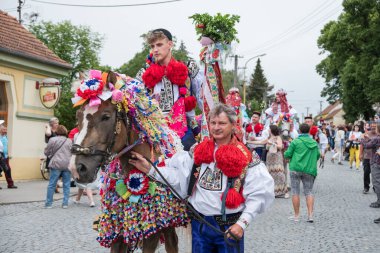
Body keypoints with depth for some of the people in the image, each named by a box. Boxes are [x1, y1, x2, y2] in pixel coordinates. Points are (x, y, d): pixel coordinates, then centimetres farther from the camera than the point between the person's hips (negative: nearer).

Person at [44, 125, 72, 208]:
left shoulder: (52, 140, -1)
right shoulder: (70, 141, 7)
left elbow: (46, 152, 3)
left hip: (56, 164, -2)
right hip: (67, 165, 2)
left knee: (51, 184, 4)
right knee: (66, 185, 8)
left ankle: (48, 203, 7)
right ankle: (65, 203, 7)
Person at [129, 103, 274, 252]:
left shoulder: (245, 158, -8)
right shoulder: (197, 152, 4)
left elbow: (259, 194, -10)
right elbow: (177, 174, 0)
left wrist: (242, 223, -16)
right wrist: (149, 169, -10)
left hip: (230, 227, -3)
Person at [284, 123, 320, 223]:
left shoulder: (295, 142, -5)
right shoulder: (314, 143, 8)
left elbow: (287, 154, -4)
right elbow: (318, 155, 17)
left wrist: (285, 153, 19)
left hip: (296, 168, -3)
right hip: (310, 170, 3)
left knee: (295, 192, 5)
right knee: (309, 192, 9)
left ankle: (296, 215, 8)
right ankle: (310, 215, -2)